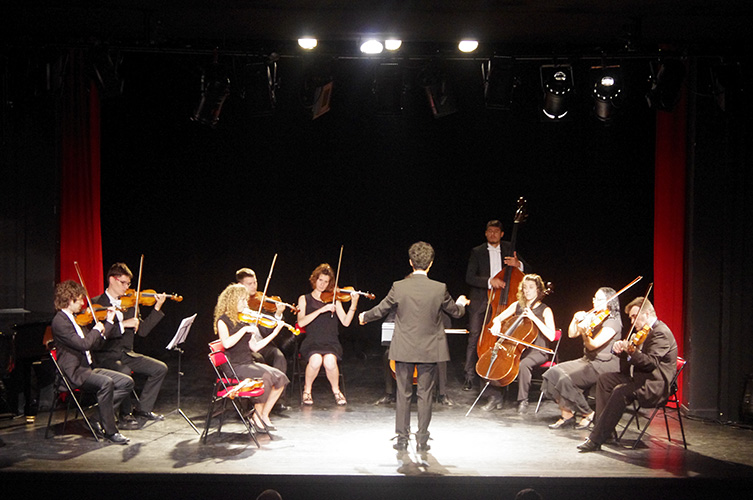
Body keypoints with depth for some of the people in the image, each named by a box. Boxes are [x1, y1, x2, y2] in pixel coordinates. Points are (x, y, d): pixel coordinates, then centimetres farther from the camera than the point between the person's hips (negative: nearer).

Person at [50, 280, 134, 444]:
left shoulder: (75, 319, 16)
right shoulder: (60, 321, -14)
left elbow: (94, 342, 21)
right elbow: (84, 344, -25)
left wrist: (109, 321, 16)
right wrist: (97, 329, -8)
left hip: (87, 369, 10)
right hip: (73, 373, -10)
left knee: (127, 382, -4)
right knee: (106, 383, -34)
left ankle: (99, 417, 0)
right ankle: (110, 431, -24)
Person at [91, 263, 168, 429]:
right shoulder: (97, 303, -6)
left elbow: (142, 330, 4)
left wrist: (157, 308, -3)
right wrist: (123, 324, -25)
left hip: (126, 354, 7)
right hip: (106, 356, -6)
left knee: (160, 368, -6)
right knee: (124, 373, -35)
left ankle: (143, 408, 9)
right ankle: (126, 414, -11)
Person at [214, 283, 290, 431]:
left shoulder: (244, 320, 14)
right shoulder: (223, 320, -7)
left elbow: (254, 347, 10)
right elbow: (226, 343, -26)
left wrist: (274, 332, 6)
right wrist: (245, 329, -26)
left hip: (249, 363, 7)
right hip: (234, 367, -7)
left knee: (281, 377, -13)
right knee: (266, 375, -29)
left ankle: (264, 415, -1)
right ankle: (257, 417, -11)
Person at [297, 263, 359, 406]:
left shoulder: (334, 299, 13)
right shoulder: (304, 299, 10)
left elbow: (346, 322, 0)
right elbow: (301, 322, -9)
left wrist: (353, 305, -15)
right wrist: (322, 310, -18)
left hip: (331, 342, 1)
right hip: (312, 342, -1)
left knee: (330, 361, -33)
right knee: (316, 360, -34)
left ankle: (336, 391, -3)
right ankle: (307, 390, -5)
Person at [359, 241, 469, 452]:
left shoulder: (399, 287, -10)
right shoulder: (439, 289, -9)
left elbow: (380, 310, 2)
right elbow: (456, 312, 6)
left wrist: (364, 316, 23)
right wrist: (461, 303, 31)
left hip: (404, 349, 0)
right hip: (429, 350, 0)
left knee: (403, 394, 10)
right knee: (425, 395, 9)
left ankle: (402, 438, 16)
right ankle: (422, 440, 14)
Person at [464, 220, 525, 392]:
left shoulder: (509, 249, 10)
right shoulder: (477, 252, 4)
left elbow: (526, 270, 10)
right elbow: (469, 277, -5)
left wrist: (518, 264, -13)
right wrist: (489, 281, -20)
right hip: (480, 300, -1)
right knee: (474, 336, -5)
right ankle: (470, 376, 2)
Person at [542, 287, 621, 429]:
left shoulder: (613, 322, -12)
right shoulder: (592, 317, 13)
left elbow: (593, 345, -20)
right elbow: (571, 334, 12)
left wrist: (584, 332, -38)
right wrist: (576, 320, -4)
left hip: (604, 365, -8)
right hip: (587, 360, 8)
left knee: (566, 379, -26)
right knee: (553, 373, -12)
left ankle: (588, 414, -6)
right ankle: (567, 414, -7)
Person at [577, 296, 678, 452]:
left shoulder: (661, 333, -15)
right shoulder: (645, 331, 16)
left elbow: (651, 362, -27)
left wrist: (631, 352, -39)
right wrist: (619, 348, -5)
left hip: (656, 385, -11)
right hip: (642, 377, 11)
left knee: (621, 391, -31)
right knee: (604, 379, 5)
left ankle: (596, 439, -30)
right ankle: (601, 426, 1)